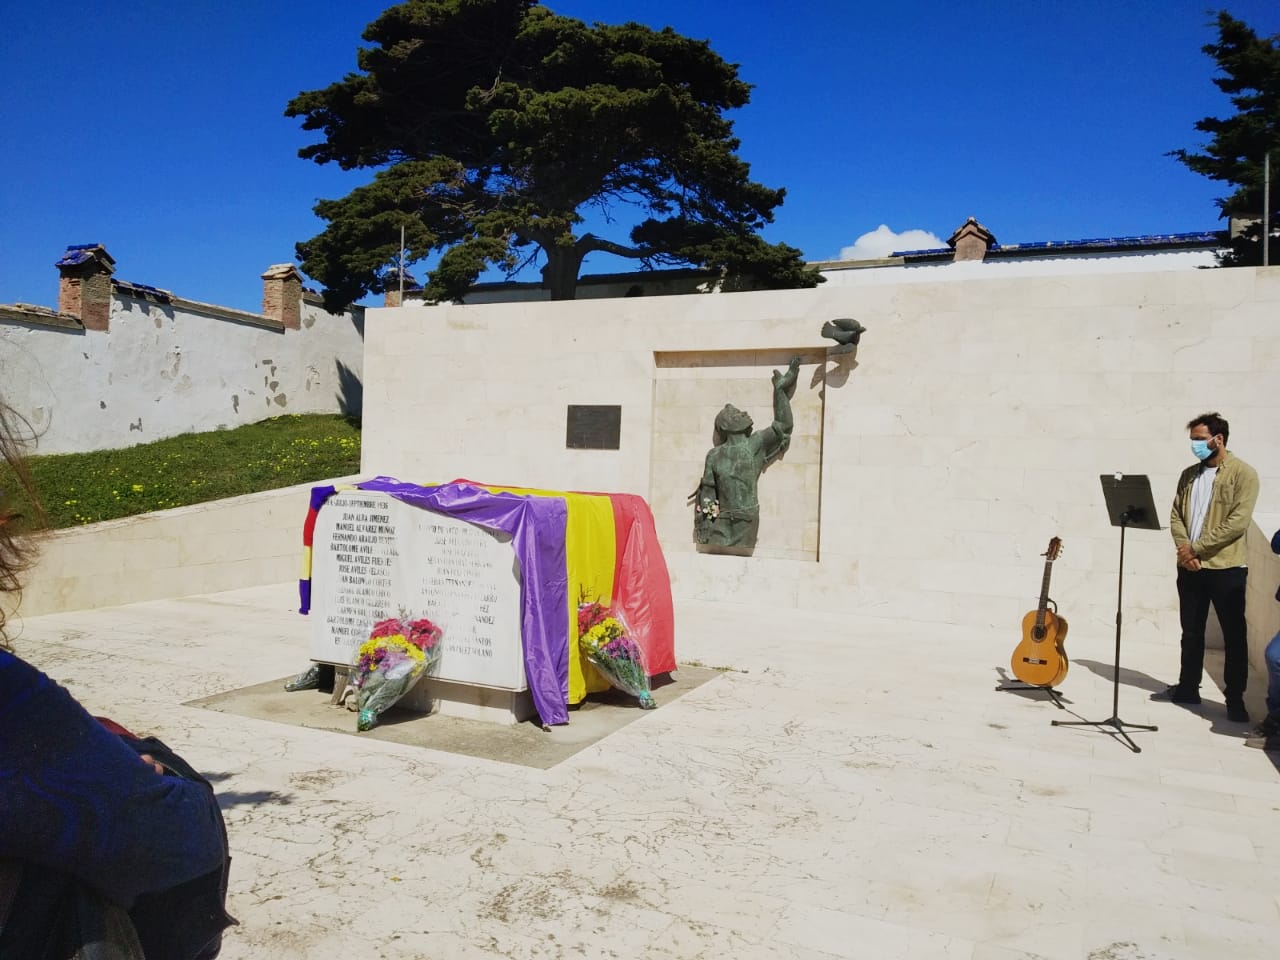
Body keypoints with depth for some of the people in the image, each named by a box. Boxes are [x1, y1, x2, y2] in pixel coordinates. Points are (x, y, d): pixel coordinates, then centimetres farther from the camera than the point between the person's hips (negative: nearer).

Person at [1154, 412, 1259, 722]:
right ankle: (1187, 688, 24)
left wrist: (1196, 547, -15)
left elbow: (1238, 522, -16)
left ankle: (1235, 699, 12)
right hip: (1189, 567, 6)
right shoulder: (1189, 474, 11)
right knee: (1191, 632, 13)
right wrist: (1184, 549, -9)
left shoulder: (1243, 473, -7)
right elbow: (1176, 515, 8)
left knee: (1234, 635, 3)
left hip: (1226, 568, -5)